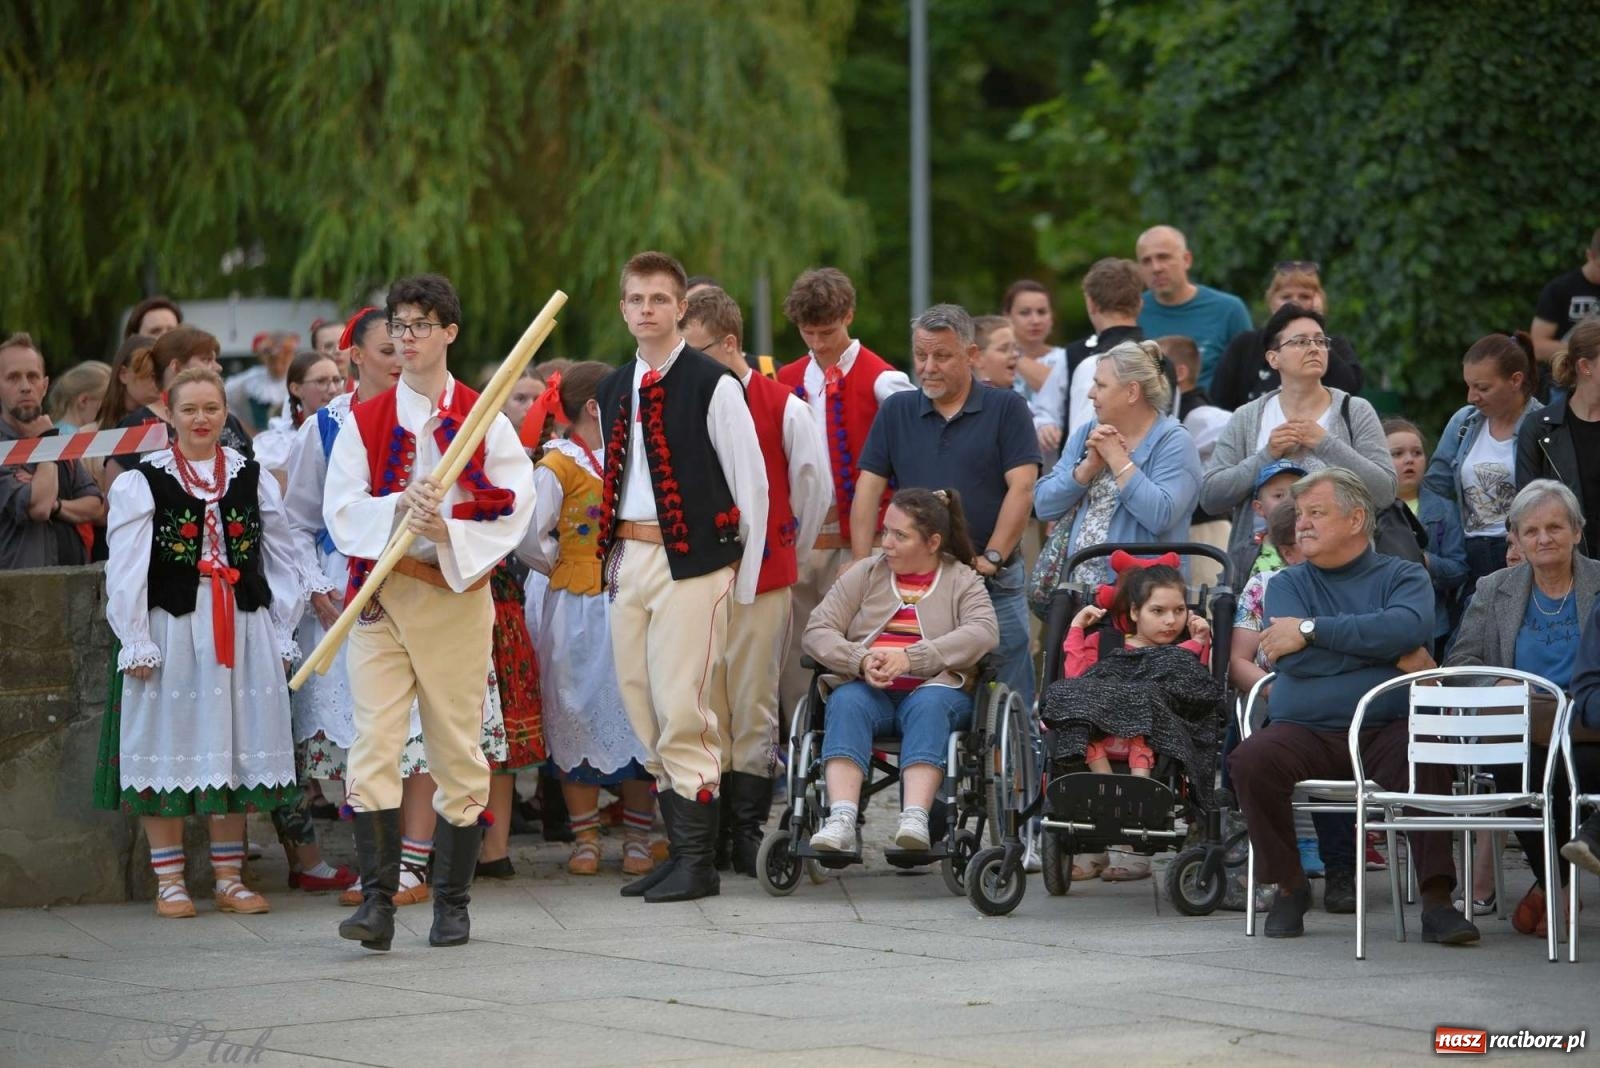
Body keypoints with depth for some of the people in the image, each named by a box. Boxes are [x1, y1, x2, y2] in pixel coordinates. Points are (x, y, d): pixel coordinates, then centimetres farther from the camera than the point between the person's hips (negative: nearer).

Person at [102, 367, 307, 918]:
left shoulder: (253, 479, 10)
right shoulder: (141, 482, -1)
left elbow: (279, 559, 13)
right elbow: (125, 570, -4)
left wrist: (281, 637, 8)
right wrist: (137, 643, -9)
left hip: (243, 631, 3)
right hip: (172, 632, -3)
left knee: (236, 749, 7)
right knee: (170, 749, -1)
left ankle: (229, 878, 16)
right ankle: (169, 882, 7)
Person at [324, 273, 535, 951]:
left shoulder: (483, 419, 5)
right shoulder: (363, 422, 9)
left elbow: (514, 508, -3)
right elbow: (341, 513, -1)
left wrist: (449, 532, -18)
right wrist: (400, 509, -19)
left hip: (457, 596, -1)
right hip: (380, 596, 1)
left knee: (457, 752, 2)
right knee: (373, 747, -11)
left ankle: (452, 903, 11)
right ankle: (377, 900, -13)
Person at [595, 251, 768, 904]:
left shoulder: (712, 385, -6)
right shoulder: (613, 391, 15)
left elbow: (752, 482, -5)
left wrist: (744, 581, -5)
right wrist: (615, 551, 14)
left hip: (691, 559, -7)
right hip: (629, 557, 7)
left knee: (683, 709, -11)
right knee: (643, 710, 7)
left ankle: (696, 862, -6)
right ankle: (678, 848, 14)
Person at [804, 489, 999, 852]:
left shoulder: (963, 581, 12)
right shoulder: (865, 574, 18)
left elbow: (983, 633, -9)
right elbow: (818, 631, 7)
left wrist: (911, 658, -21)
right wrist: (861, 660, -15)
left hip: (934, 689, -1)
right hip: (867, 689, 2)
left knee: (929, 704, -35)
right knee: (847, 703, -32)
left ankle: (915, 818, -51)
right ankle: (841, 821, -49)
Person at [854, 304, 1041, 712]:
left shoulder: (1006, 409, 2)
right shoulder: (896, 412, 11)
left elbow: (1021, 488, -6)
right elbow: (869, 490, 6)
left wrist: (992, 558, -13)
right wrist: (862, 567, -4)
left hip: (994, 583, -3)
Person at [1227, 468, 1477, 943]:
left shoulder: (1403, 577, 12)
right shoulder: (1287, 585, 17)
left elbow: (1408, 627, -13)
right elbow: (1294, 659, -4)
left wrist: (1312, 630, -13)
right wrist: (1394, 655, -6)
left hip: (1388, 731, -1)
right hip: (1305, 732, 2)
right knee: (1251, 760, -29)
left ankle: (1437, 900, -32)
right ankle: (1289, 887, -10)